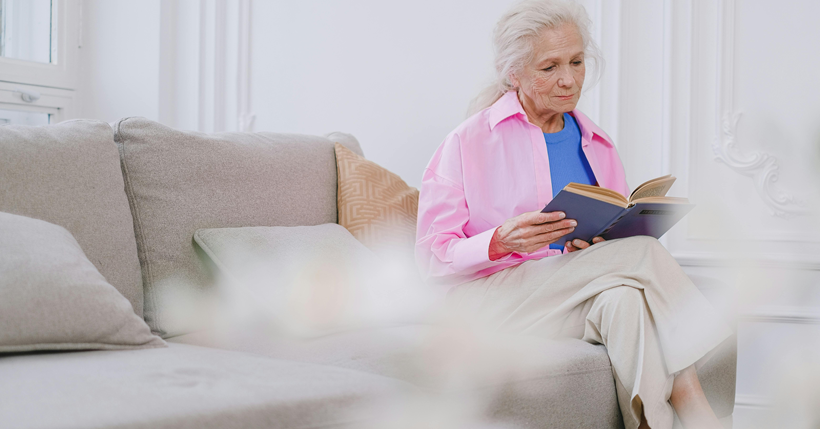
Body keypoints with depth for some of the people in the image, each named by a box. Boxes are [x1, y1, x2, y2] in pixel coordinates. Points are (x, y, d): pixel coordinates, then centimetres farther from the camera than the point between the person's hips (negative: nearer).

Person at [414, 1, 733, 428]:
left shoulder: (598, 147, 16)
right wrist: (500, 242, -24)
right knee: (644, 253, -26)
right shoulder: (468, 141, 1)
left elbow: (621, 236, 18)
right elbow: (432, 257, -5)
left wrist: (600, 245, -7)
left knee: (624, 299, -34)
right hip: (488, 296, -4)